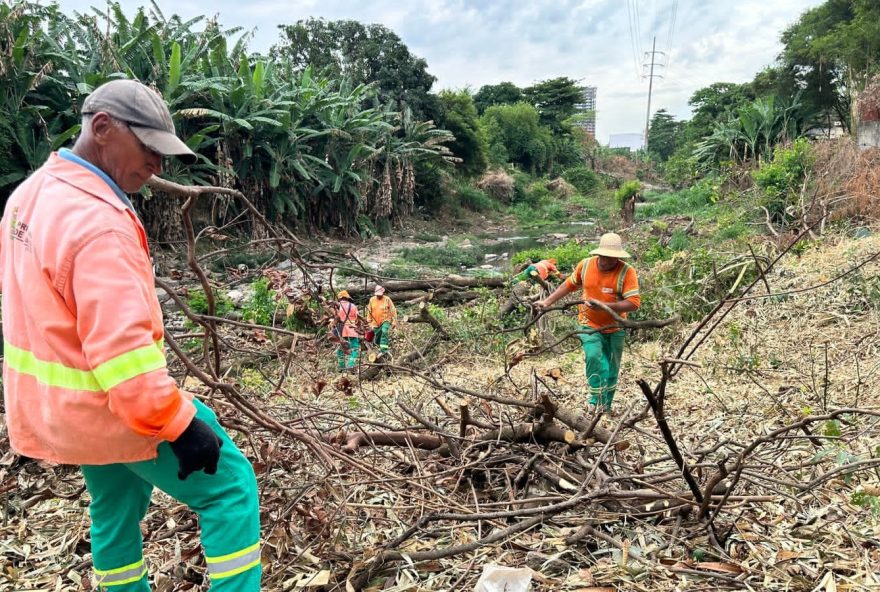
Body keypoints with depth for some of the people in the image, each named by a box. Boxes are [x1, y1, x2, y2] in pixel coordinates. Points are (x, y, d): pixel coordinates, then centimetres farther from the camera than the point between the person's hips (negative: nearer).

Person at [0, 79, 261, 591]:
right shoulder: (98, 221, -27)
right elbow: (121, 344, -33)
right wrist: (179, 422, -28)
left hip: (57, 405, 10)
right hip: (111, 407, -10)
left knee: (116, 507, 25)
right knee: (231, 487, 0)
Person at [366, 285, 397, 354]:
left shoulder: (387, 299, -8)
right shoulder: (372, 300, 1)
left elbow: (393, 311, -6)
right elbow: (369, 312, 10)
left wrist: (394, 322, -9)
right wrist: (369, 322, 11)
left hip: (385, 321, -4)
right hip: (376, 323, 4)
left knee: (384, 332, -34)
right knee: (376, 341, 8)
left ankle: (383, 349, -35)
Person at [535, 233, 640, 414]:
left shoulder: (627, 271, -18)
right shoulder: (585, 265, -8)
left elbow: (634, 302, -24)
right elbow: (569, 285, 8)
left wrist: (604, 306, -33)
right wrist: (548, 301, 5)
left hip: (615, 329, 0)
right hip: (590, 325, 0)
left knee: (612, 368, 12)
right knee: (594, 358, -23)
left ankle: (606, 405, 31)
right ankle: (596, 400, -10)